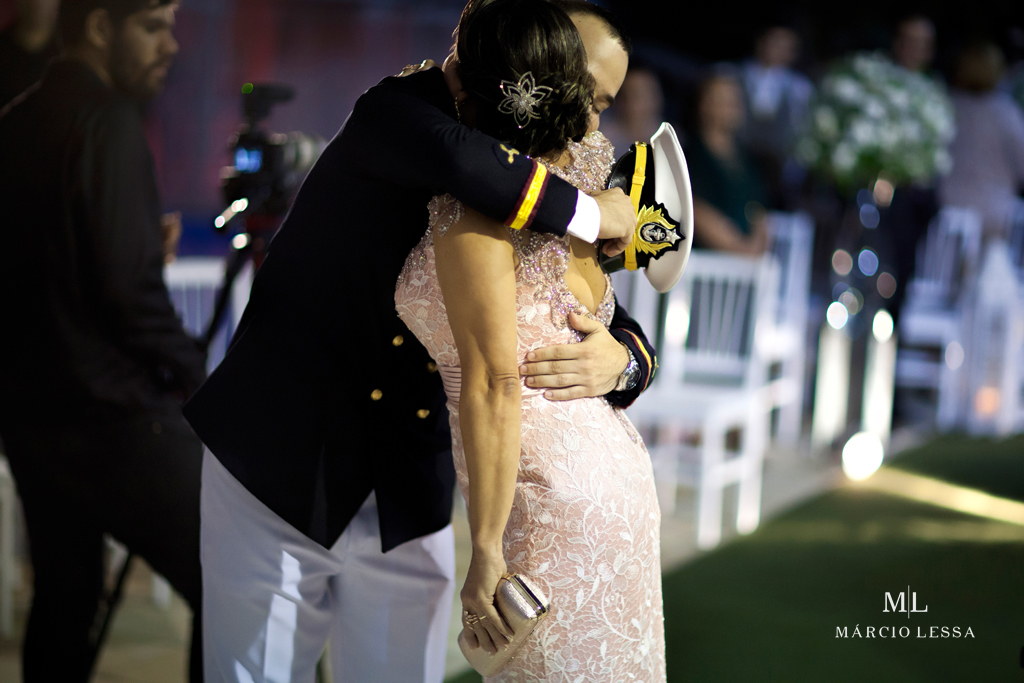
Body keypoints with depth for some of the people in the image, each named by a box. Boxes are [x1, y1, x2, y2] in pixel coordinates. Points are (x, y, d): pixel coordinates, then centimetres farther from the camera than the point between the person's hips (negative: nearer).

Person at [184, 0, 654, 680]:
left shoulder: (552, 205, 2)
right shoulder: (400, 112, -14)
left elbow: (619, 327, 1)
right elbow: (465, 163, -37)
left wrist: (620, 362, -23)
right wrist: (593, 214, -24)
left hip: (411, 509, 4)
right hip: (276, 472, -4)